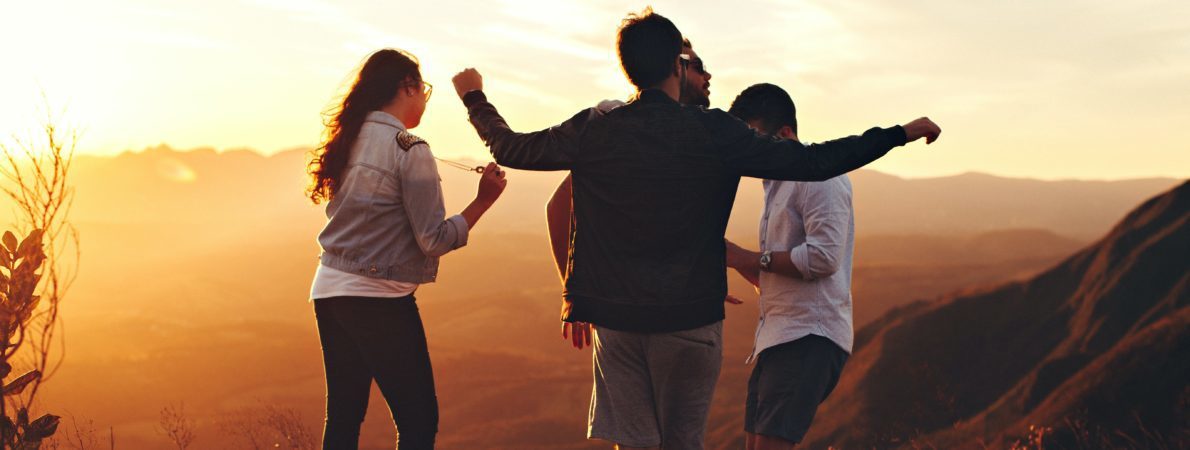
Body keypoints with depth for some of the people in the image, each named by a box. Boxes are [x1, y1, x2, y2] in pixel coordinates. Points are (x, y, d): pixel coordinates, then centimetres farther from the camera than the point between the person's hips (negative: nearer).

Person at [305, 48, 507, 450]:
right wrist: (483, 200, -6)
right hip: (380, 298, -8)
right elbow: (435, 240, -14)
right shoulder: (409, 149, -12)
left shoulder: (348, 141, 9)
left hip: (328, 292, 8)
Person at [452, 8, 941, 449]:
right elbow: (813, 162, -9)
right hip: (690, 317, -2)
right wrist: (901, 134, 0)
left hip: (615, 315, 2)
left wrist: (474, 97, 31)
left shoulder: (592, 131, -2)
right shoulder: (714, 132, -10)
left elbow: (511, 149, 12)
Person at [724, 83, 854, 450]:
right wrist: (733, 259, 7)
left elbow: (823, 258, -21)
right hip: (779, 336, 10)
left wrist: (750, 258, -12)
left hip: (811, 336, -10)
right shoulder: (776, 183, 22)